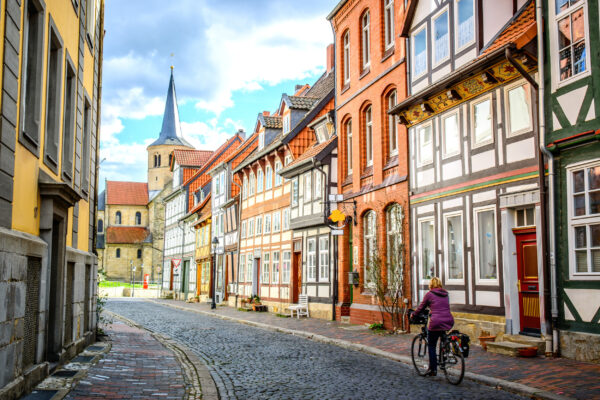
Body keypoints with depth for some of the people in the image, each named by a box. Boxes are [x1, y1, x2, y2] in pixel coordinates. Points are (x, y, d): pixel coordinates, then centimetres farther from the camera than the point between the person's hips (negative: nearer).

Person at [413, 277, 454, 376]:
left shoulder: (429, 294, 2)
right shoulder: (445, 294, 17)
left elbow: (421, 308, 10)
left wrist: (413, 315, 28)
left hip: (436, 322, -5)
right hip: (449, 322, 5)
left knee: (431, 346, 7)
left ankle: (433, 369, 8)